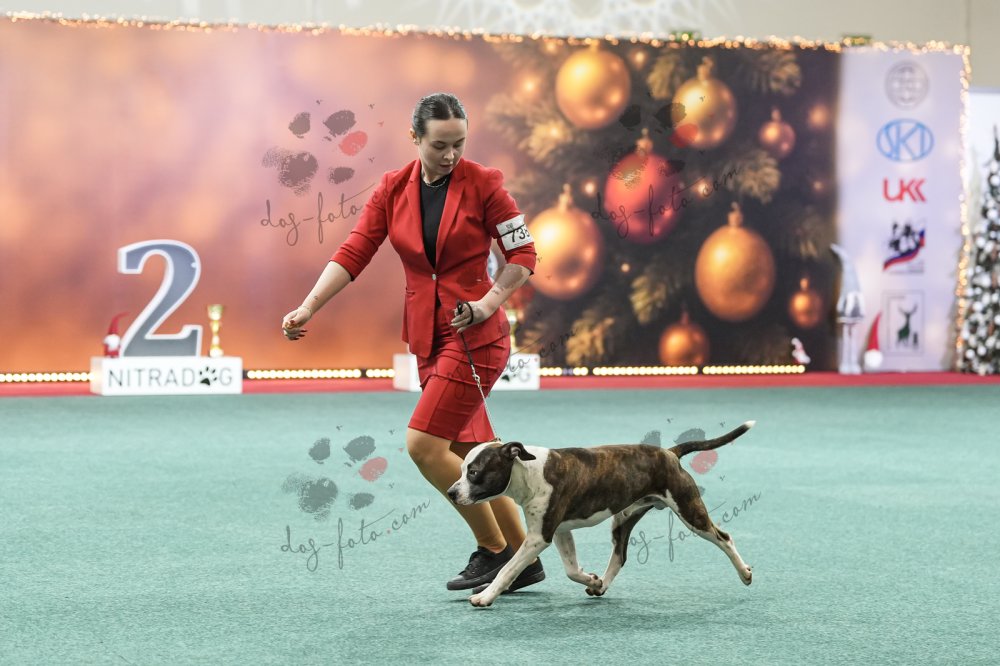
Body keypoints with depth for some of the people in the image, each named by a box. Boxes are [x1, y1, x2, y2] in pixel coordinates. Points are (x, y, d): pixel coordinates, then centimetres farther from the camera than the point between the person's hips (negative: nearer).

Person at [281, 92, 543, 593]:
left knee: (423, 444, -14)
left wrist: (490, 302, -18)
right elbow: (353, 253, -1)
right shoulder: (393, 190, 4)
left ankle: (492, 549, 0)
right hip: (427, 337, 6)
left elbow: (523, 254, -3)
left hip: (474, 335, -6)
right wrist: (308, 307, -13)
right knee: (470, 456, 8)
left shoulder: (482, 184, -7)